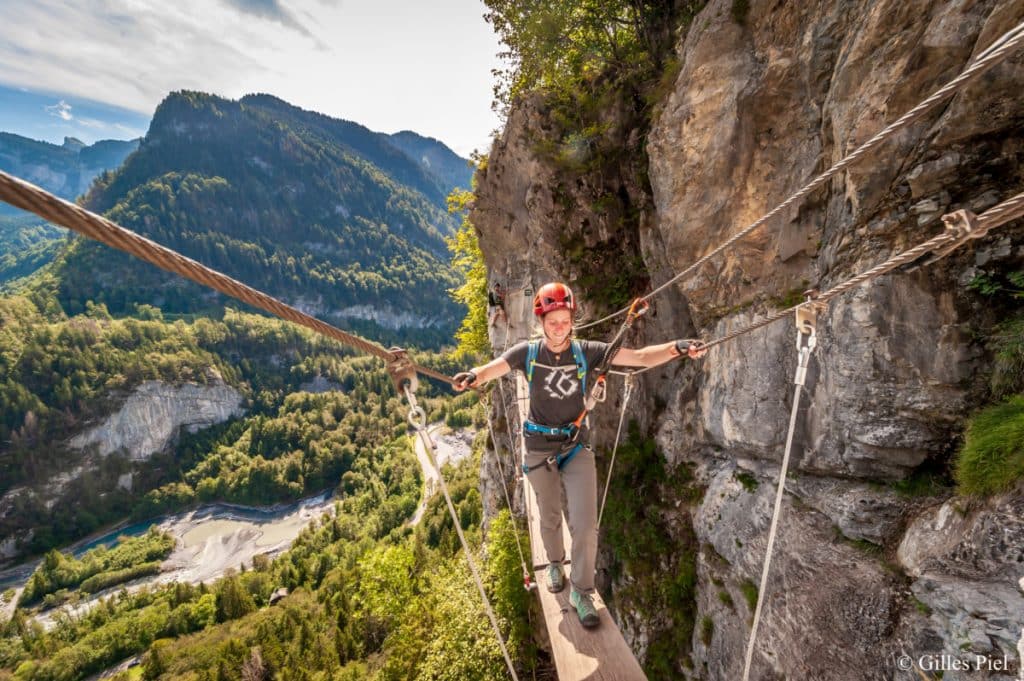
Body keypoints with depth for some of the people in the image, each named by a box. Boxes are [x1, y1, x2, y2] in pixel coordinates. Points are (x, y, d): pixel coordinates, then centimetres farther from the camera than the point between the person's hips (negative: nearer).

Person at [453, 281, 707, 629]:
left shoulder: (587, 351, -11)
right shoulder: (528, 352, -10)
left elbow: (640, 357, -16)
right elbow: (491, 368, -20)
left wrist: (674, 348, -35)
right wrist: (472, 376, -44)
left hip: (577, 446, 0)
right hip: (539, 447, 1)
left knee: (585, 524, -3)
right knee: (549, 519, 19)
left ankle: (581, 591, 21)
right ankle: (555, 564, 49)